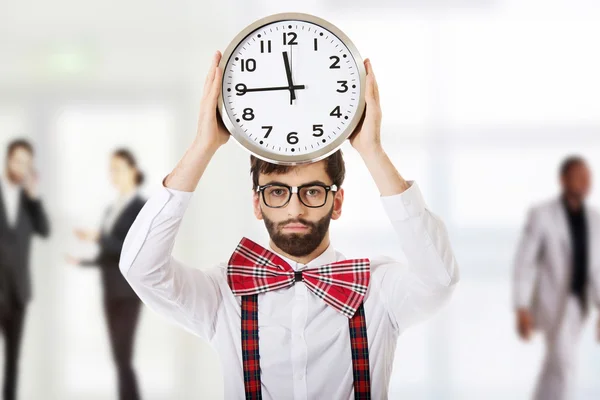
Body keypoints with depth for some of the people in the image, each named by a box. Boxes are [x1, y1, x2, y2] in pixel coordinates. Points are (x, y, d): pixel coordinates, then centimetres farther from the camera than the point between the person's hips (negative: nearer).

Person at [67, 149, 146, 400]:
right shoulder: (112, 209, 16)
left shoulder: (141, 207, -7)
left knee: (123, 358, -11)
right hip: (111, 290, 8)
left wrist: (97, 238, -21)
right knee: (120, 358, 7)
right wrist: (82, 262, 14)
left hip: (129, 290, -8)